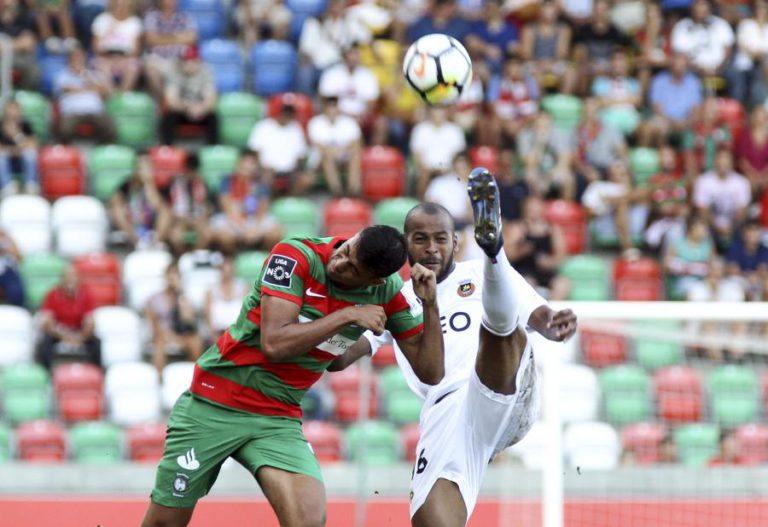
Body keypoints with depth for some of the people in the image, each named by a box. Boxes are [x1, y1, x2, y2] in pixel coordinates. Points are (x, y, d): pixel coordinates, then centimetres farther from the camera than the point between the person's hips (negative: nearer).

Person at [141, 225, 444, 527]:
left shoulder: (387, 292, -6)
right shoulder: (297, 256, -18)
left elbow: (430, 372, -4)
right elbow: (274, 344, -26)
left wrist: (429, 305, -17)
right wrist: (348, 316, -23)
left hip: (279, 419, 3)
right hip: (213, 406, -3)